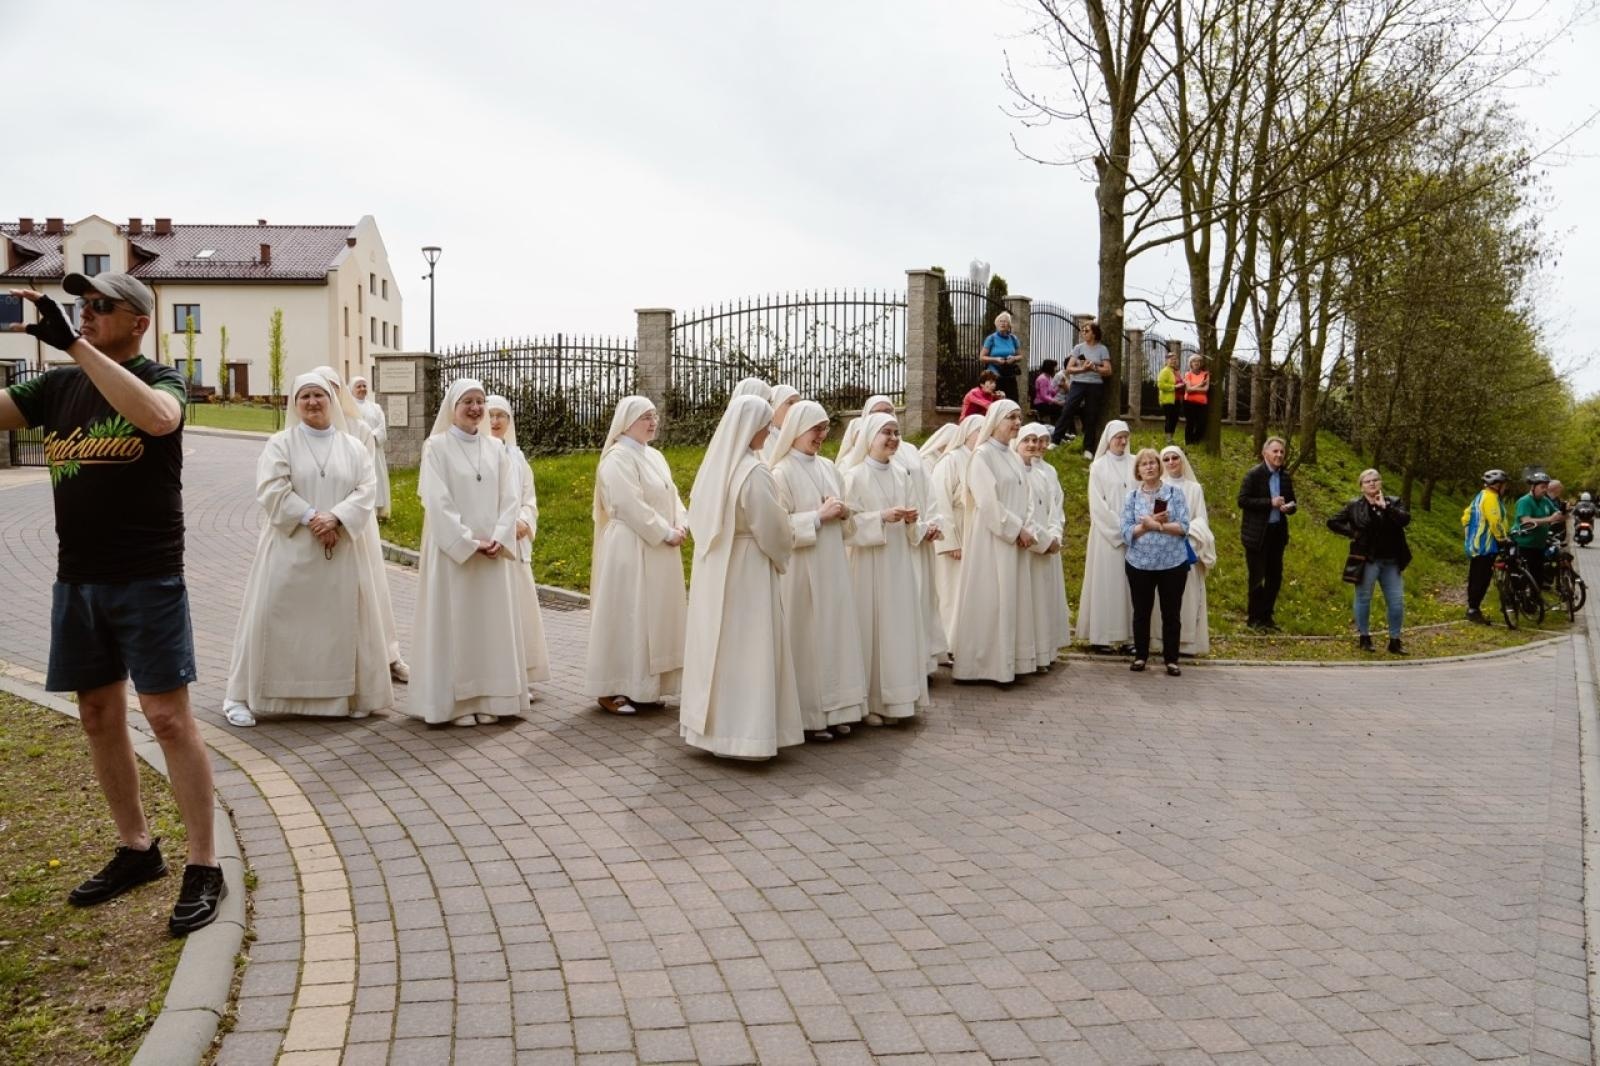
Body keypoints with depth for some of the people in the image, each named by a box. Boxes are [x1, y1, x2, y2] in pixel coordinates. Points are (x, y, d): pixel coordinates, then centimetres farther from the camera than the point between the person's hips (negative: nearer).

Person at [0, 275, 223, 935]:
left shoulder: (160, 381, -5)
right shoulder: (57, 387, 11)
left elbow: (156, 417, -29)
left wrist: (71, 343, -29)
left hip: (148, 580, -6)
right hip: (77, 580, 6)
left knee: (167, 716, -6)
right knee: (99, 718, 12)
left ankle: (203, 867, 1)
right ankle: (137, 849, 26)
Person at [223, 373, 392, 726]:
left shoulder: (353, 447, 9)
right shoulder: (280, 443, 2)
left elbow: (366, 491, -1)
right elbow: (271, 489, -9)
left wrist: (336, 518, -16)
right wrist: (311, 517, -17)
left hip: (341, 550, 3)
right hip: (291, 547, -2)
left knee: (341, 619, 6)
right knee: (275, 619, -3)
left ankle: (346, 694, 18)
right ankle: (242, 696, 6)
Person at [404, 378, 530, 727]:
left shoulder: (495, 448, 9)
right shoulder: (437, 446, -3)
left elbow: (510, 498, 5)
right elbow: (437, 502, -10)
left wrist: (498, 539, -9)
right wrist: (469, 543, -16)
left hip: (493, 551, 4)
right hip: (452, 549, -4)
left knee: (491, 622, 6)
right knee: (454, 623, -1)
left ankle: (488, 699, 13)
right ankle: (455, 702, 5)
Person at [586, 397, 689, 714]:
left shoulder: (655, 457, 15)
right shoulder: (618, 458, -12)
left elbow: (672, 495, 14)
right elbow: (631, 505, -20)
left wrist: (681, 526, -5)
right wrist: (666, 533, -17)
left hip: (659, 550, 9)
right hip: (630, 548, -9)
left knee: (654, 615, 11)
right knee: (626, 616, -5)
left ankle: (643, 686, 19)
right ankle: (610, 689, 2)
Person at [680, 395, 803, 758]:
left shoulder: (715, 463, 5)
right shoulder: (753, 471, -18)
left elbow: (699, 514, 14)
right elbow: (772, 529, -13)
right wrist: (783, 551, 6)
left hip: (712, 569, 8)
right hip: (746, 570, -8)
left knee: (717, 644, 14)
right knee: (745, 649, -1)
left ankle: (711, 724, 22)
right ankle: (741, 730, 2)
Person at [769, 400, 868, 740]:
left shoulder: (828, 468, 11)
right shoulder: (782, 473, -9)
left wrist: (844, 513, -4)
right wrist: (818, 515, -18)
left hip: (833, 565, 7)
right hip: (802, 569, -6)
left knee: (835, 632, 8)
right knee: (807, 637, -1)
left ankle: (834, 710, 17)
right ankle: (809, 716, 8)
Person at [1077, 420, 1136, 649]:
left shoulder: (1133, 464, 8)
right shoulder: (1099, 466, 0)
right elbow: (1097, 504, -5)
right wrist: (1118, 527, -10)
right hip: (1106, 533, -3)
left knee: (1127, 583, 2)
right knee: (1105, 581, -3)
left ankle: (1126, 635, 4)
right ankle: (1101, 636, -1)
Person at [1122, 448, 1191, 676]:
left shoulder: (1175, 492, 0)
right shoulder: (1132, 496, 4)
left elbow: (1184, 527, -8)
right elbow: (1127, 531, -3)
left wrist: (1156, 525, -17)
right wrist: (1145, 525, -19)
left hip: (1173, 563, -1)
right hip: (1140, 563, 1)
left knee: (1172, 613, 5)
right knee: (1141, 612, 10)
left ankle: (1171, 659, 14)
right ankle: (1140, 655, 22)